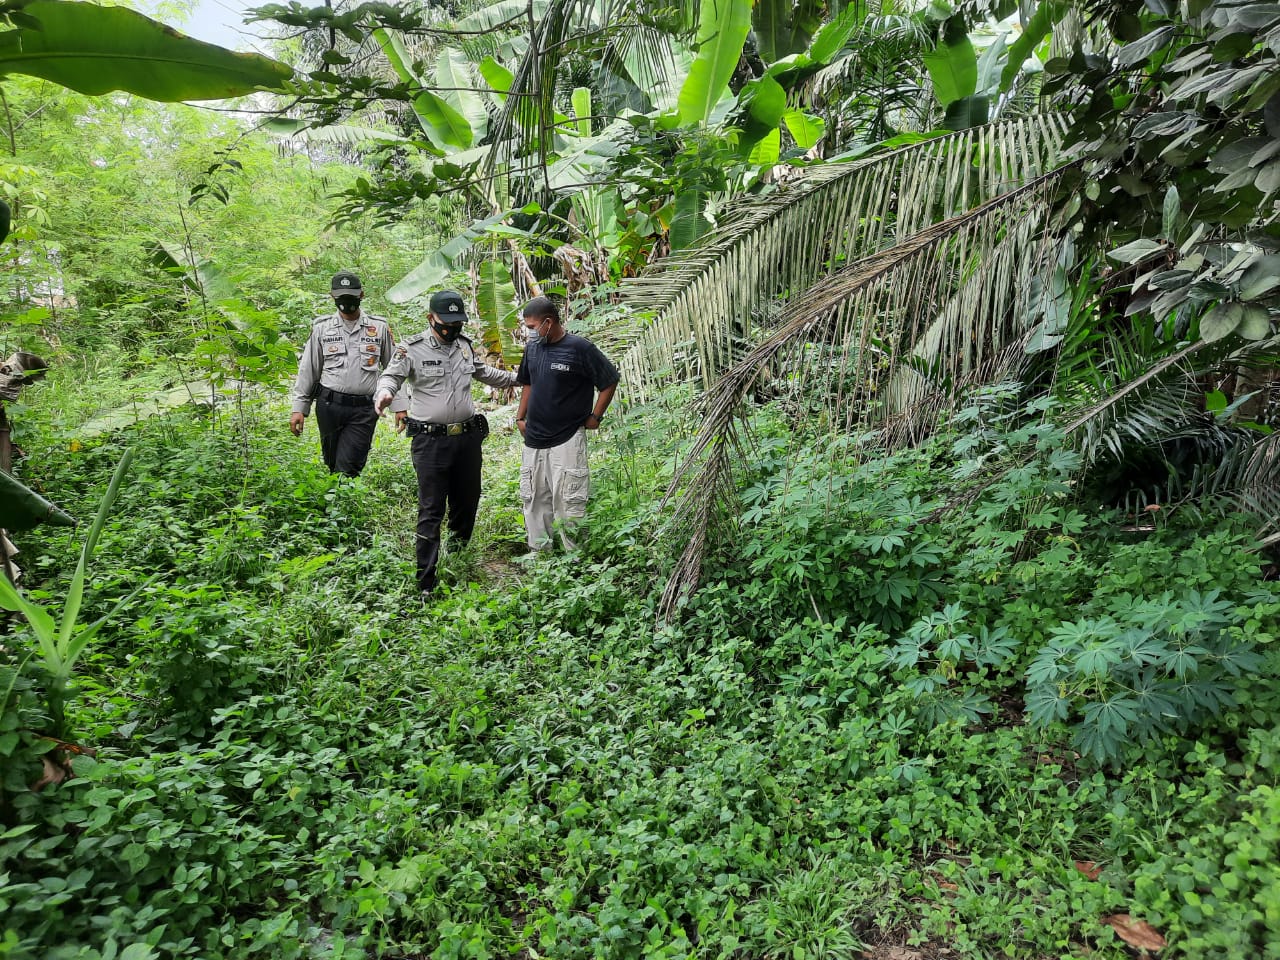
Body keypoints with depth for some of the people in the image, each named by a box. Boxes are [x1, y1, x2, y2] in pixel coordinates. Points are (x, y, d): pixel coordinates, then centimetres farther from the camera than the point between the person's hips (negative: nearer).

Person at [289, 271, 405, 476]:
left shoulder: (379, 327, 6)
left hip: (364, 408, -2)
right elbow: (307, 370, 10)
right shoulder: (321, 327, 7)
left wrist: (400, 406, 5)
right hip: (329, 406, 2)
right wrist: (298, 408, 5)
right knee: (332, 464, 11)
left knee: (347, 469, -9)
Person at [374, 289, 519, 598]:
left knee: (467, 501, 16)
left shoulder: (464, 345, 12)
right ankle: (425, 583, 2)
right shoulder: (413, 349, -6)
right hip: (430, 441, -6)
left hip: (468, 436, 6)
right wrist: (384, 393, -37)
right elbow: (390, 376, -14)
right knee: (431, 511, -4)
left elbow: (484, 373, 28)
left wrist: (519, 377, 29)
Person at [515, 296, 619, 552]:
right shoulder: (532, 348, 9)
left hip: (567, 440, -7)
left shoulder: (579, 348, -11)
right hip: (534, 439, 7)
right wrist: (520, 417, 15)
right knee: (534, 499, 12)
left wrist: (595, 417, -6)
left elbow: (610, 382, -4)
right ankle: (539, 552, 25)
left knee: (568, 501, -5)